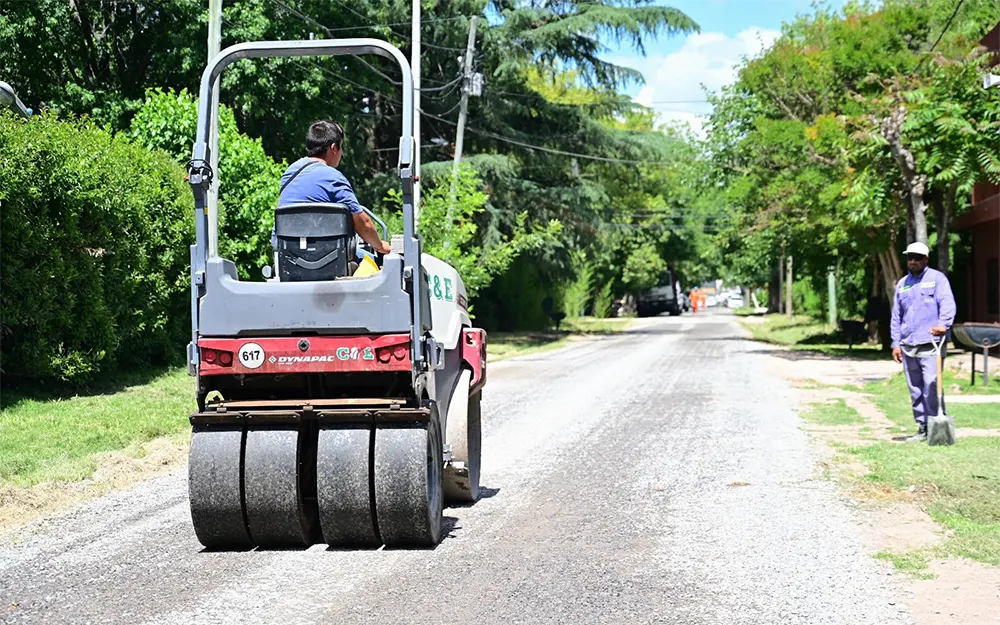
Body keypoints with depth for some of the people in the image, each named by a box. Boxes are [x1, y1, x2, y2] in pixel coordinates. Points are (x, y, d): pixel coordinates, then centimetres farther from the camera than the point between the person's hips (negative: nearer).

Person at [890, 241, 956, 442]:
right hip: (908, 346, 6)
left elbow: (947, 303, -14)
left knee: (932, 387, -13)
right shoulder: (902, 284, 18)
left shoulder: (937, 278, 0)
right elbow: (896, 316, 19)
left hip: (931, 344, -6)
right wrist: (896, 343, 13)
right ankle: (923, 428, 17)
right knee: (915, 390, 9)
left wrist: (943, 324, -32)